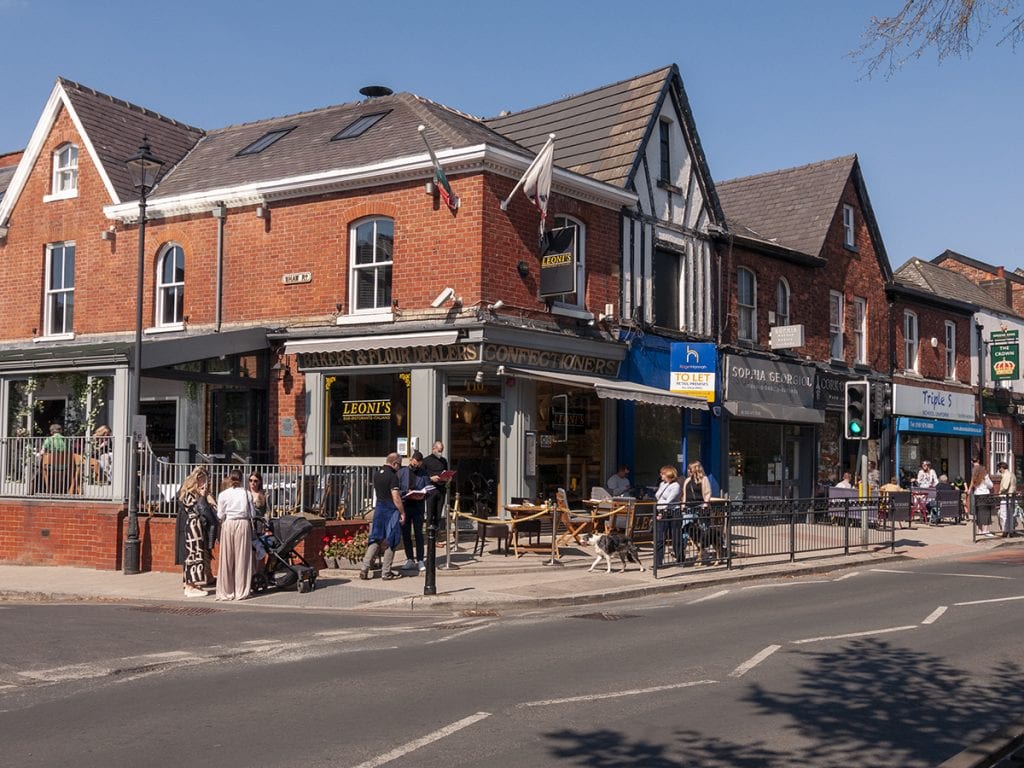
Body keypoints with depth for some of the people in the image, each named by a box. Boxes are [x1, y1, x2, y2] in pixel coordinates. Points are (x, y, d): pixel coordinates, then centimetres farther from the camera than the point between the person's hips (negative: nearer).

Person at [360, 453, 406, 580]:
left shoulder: (376, 474, 9)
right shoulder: (392, 476, -14)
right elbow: (395, 497, -18)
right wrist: (402, 512, -12)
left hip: (379, 507, 7)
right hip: (391, 510, -7)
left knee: (375, 539, 10)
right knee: (390, 541, 3)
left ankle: (364, 569, 3)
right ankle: (386, 572, 7)